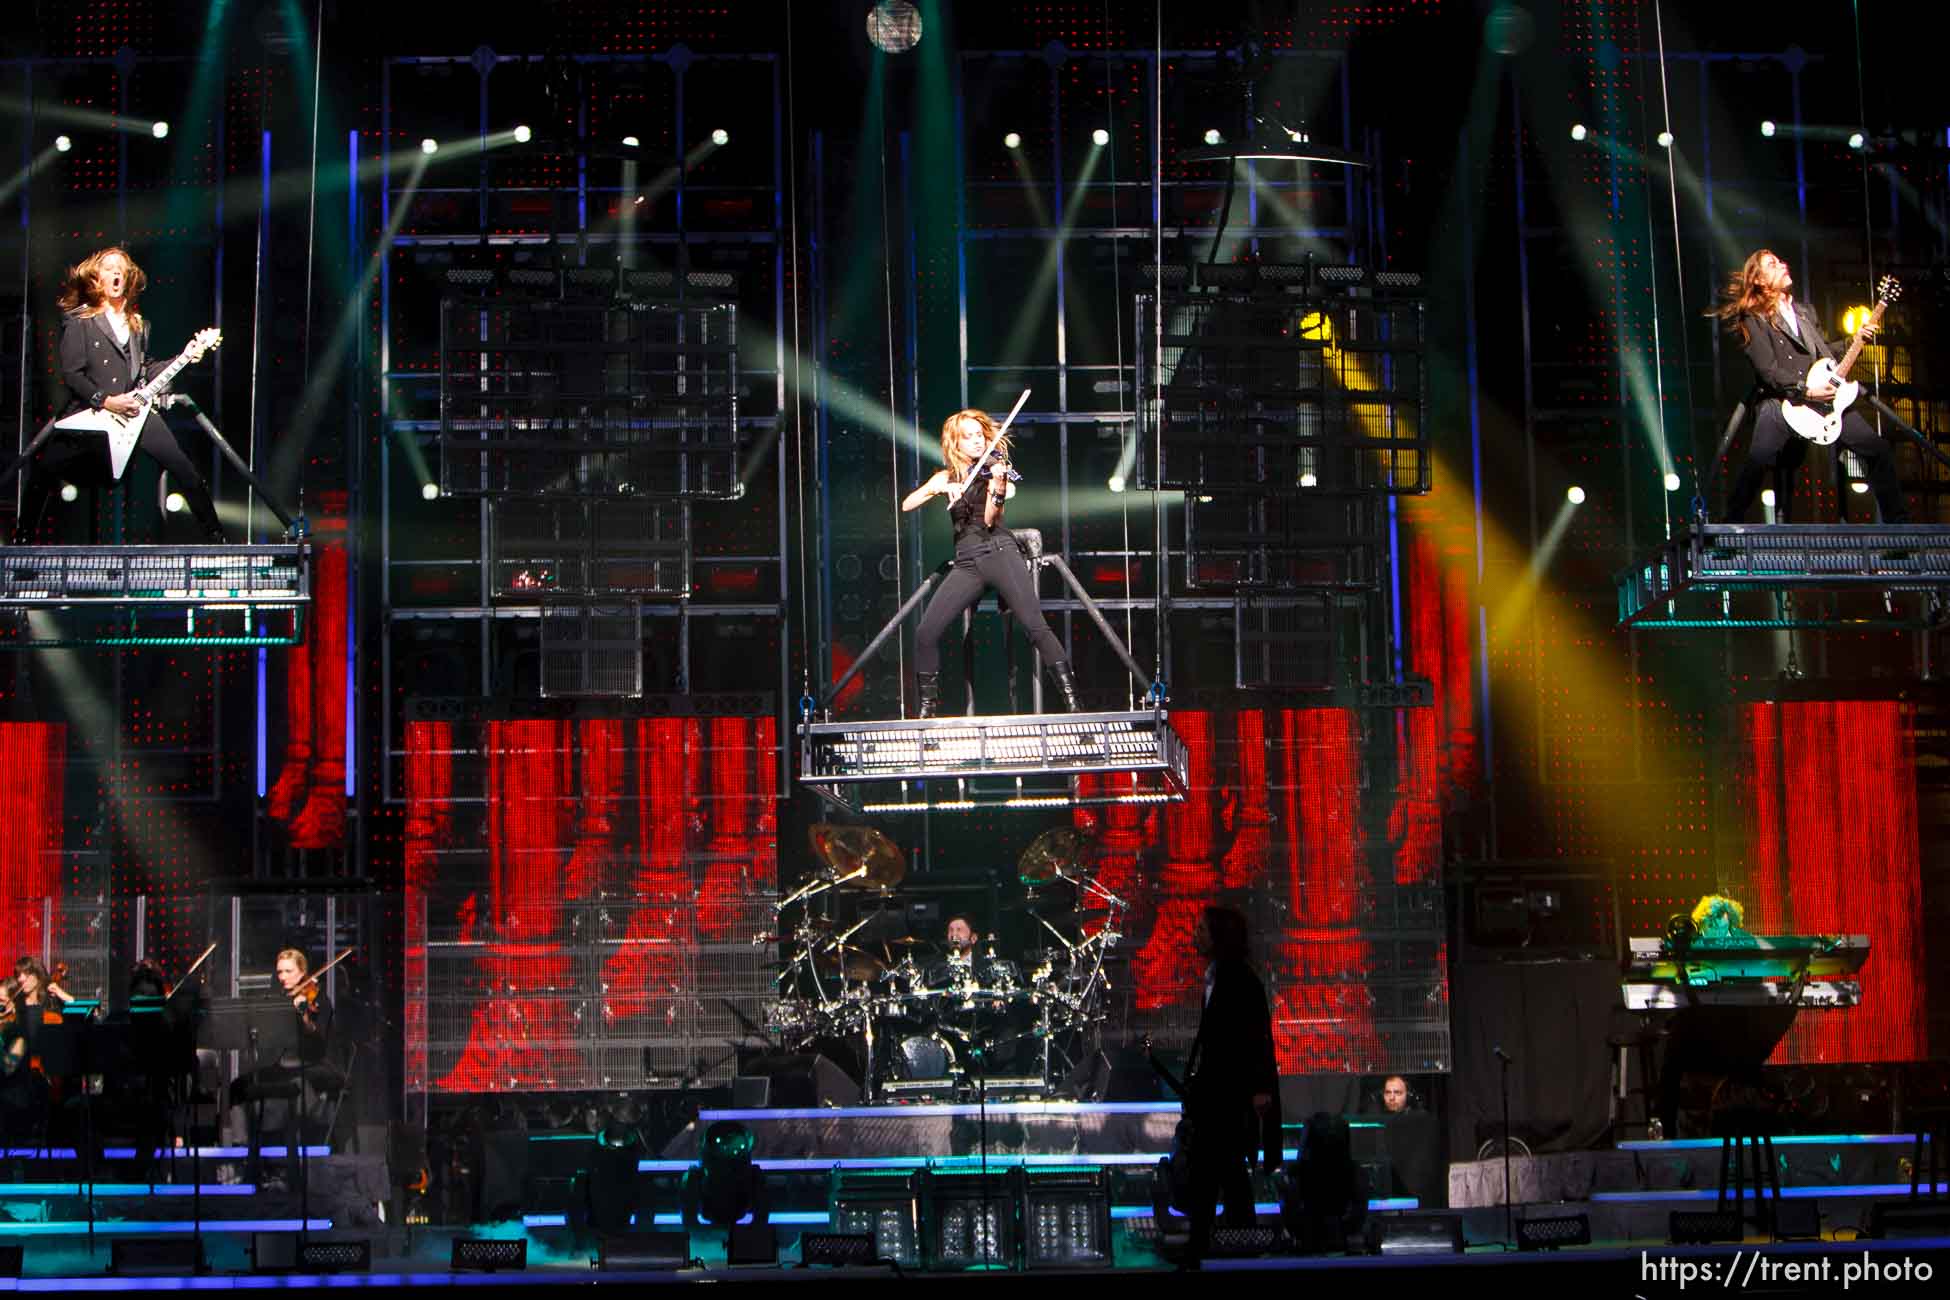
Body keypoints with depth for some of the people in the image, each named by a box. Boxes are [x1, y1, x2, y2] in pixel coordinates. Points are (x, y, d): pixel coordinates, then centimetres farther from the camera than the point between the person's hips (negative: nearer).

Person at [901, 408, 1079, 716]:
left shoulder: (995, 471, 8)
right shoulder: (946, 477, 17)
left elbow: (989, 519, -7)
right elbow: (907, 505, 7)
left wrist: (998, 485, -25)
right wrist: (938, 489, -9)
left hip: (999, 552, -3)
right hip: (967, 562, 3)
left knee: (1035, 625, -19)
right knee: (926, 634, -9)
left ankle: (1071, 700, -19)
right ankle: (928, 706, 8)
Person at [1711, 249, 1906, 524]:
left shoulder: (1806, 311, 21)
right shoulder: (1754, 320, -1)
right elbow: (1768, 371, -10)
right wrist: (1805, 391, -18)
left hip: (1823, 397, 6)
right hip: (1780, 401, -6)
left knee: (1879, 450, -3)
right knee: (1758, 461, -28)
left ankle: (1896, 521, 8)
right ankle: (1732, 522, -12)